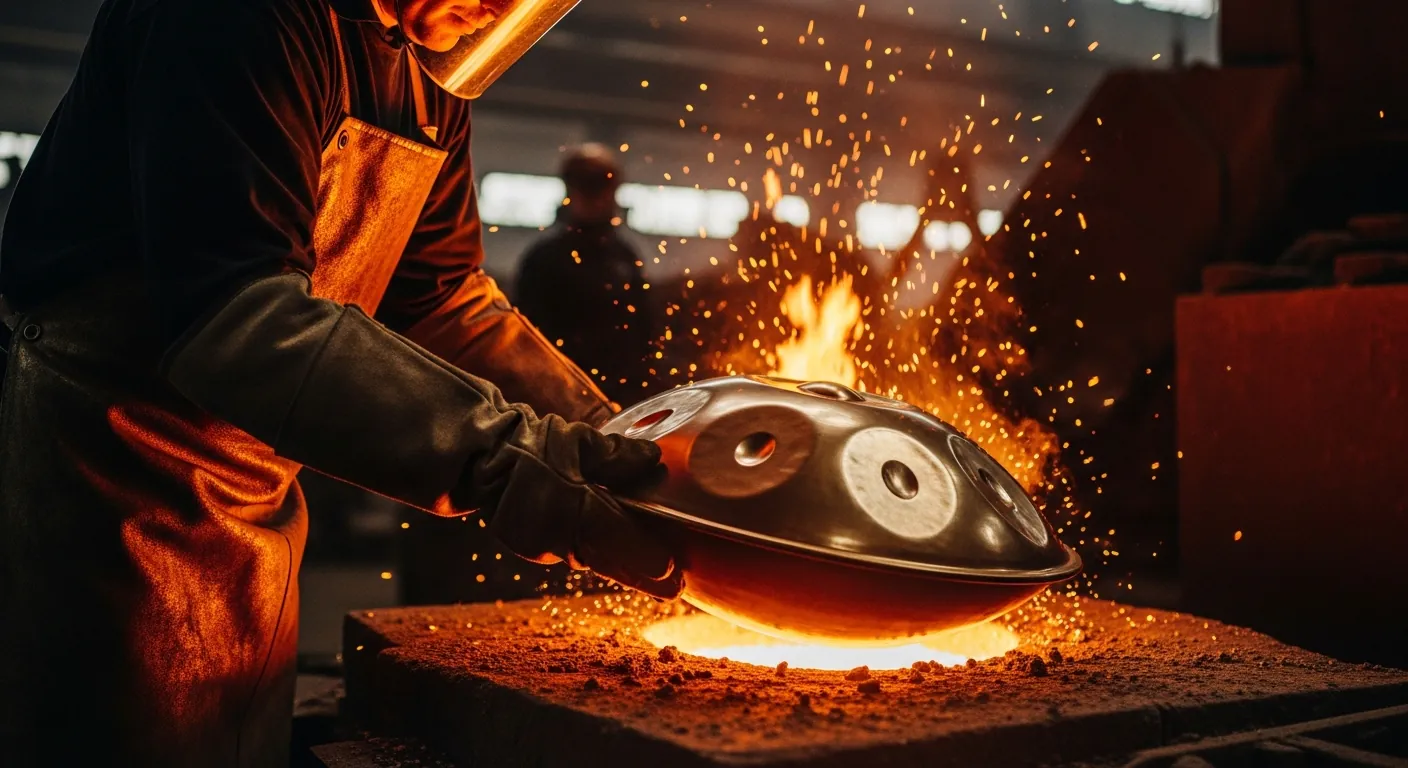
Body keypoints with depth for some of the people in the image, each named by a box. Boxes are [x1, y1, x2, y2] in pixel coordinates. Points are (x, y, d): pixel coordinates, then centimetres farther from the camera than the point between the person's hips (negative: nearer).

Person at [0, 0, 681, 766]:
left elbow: (442, 298, 6)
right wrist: (495, 452, -38)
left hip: (258, 495, 8)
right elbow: (232, 311, -31)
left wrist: (605, 440, -7)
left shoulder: (429, 74, 7)